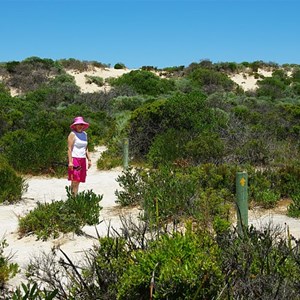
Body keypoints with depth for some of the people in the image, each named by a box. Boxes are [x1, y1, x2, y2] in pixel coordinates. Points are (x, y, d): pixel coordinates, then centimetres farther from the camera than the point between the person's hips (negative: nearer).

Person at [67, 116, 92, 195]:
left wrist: (89, 160, 16)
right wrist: (70, 162, -18)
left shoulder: (84, 134, 16)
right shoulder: (72, 134, -5)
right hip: (74, 159, -7)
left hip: (82, 160, 7)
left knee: (78, 181, 6)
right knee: (75, 181, -11)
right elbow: (69, 149, -10)